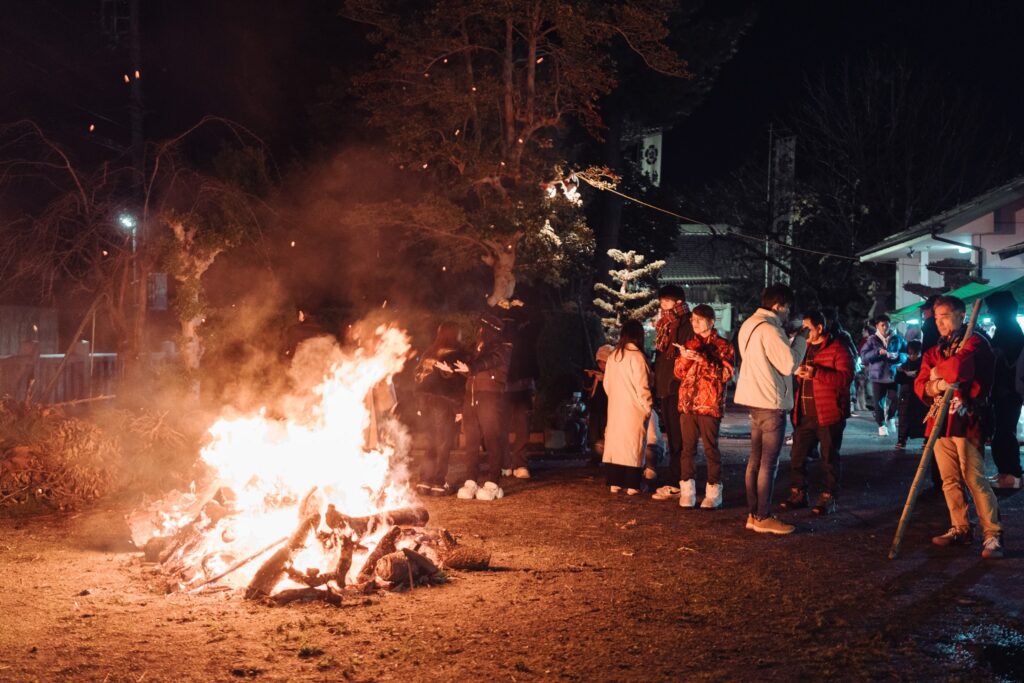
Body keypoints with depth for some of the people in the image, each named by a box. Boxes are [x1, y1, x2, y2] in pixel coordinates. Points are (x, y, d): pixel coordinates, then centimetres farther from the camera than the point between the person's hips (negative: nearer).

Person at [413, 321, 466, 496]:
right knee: (444, 444, 1)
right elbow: (460, 382, -13)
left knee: (434, 442, 17)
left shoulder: (429, 354, 12)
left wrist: (422, 405, 15)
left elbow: (419, 378, 11)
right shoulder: (457, 354, -7)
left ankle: (425, 480, 15)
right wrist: (460, 406, -11)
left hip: (427, 402, 6)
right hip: (445, 404, -6)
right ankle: (439, 483, -1)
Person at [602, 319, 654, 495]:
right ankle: (632, 485, 0)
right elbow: (642, 387, -15)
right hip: (633, 409, -6)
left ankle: (614, 483, 13)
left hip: (615, 408, 6)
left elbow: (607, 384, 13)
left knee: (615, 442, 10)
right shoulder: (636, 356, -14)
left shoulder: (613, 356, 6)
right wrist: (648, 407, -5)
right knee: (633, 444, -1)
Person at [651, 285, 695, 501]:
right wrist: (657, 386, 15)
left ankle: (675, 484, -5)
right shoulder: (666, 326, 19)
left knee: (677, 440, -6)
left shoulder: (687, 326, -10)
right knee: (672, 438, 12)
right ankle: (675, 481, 17)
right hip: (665, 390, 9)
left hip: (678, 390, -9)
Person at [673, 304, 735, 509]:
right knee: (688, 448, 4)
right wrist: (684, 358, -6)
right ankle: (687, 491, 8)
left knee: (711, 448, -2)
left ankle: (713, 493, 4)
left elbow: (726, 373, -11)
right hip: (687, 403, 5)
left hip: (710, 405, -5)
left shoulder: (722, 346, 0)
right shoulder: (690, 344, 17)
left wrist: (702, 359, -18)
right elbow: (679, 373, 15)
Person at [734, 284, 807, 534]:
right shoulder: (769, 329, -18)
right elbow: (789, 364, -19)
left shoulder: (750, 325, 12)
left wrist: (794, 340, 10)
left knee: (756, 459, 13)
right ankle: (763, 518, 2)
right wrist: (801, 339, -7)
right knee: (769, 463, -3)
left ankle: (753, 514, 19)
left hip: (756, 401, 10)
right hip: (771, 403, -10)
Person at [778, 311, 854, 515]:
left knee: (829, 458, 2)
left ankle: (828, 499, 10)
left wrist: (816, 373, -26)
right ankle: (798, 494, 20)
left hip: (829, 414, -7)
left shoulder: (838, 348, -7)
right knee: (797, 456, 8)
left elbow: (846, 377, -19)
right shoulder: (805, 348, 17)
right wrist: (796, 372, 5)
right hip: (804, 414, 7)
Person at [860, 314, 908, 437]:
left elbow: (907, 354, 5)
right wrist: (878, 352, -19)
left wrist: (898, 356, -16)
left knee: (895, 399, -4)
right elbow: (863, 356, -6)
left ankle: (890, 418, 25)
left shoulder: (897, 338, 5)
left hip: (894, 375, 1)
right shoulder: (872, 340, 1)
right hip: (878, 376, -1)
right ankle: (881, 425, 16)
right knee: (879, 402, 3)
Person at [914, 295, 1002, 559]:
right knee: (950, 480, 9)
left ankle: (993, 535, -4)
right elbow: (920, 385, 8)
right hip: (940, 421, 7)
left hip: (966, 420, -7)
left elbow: (959, 368, -25)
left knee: (975, 480, -9)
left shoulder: (975, 342, -5)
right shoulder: (935, 351, 17)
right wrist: (934, 386, -13)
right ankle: (961, 529, 18)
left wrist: (937, 372, -5)